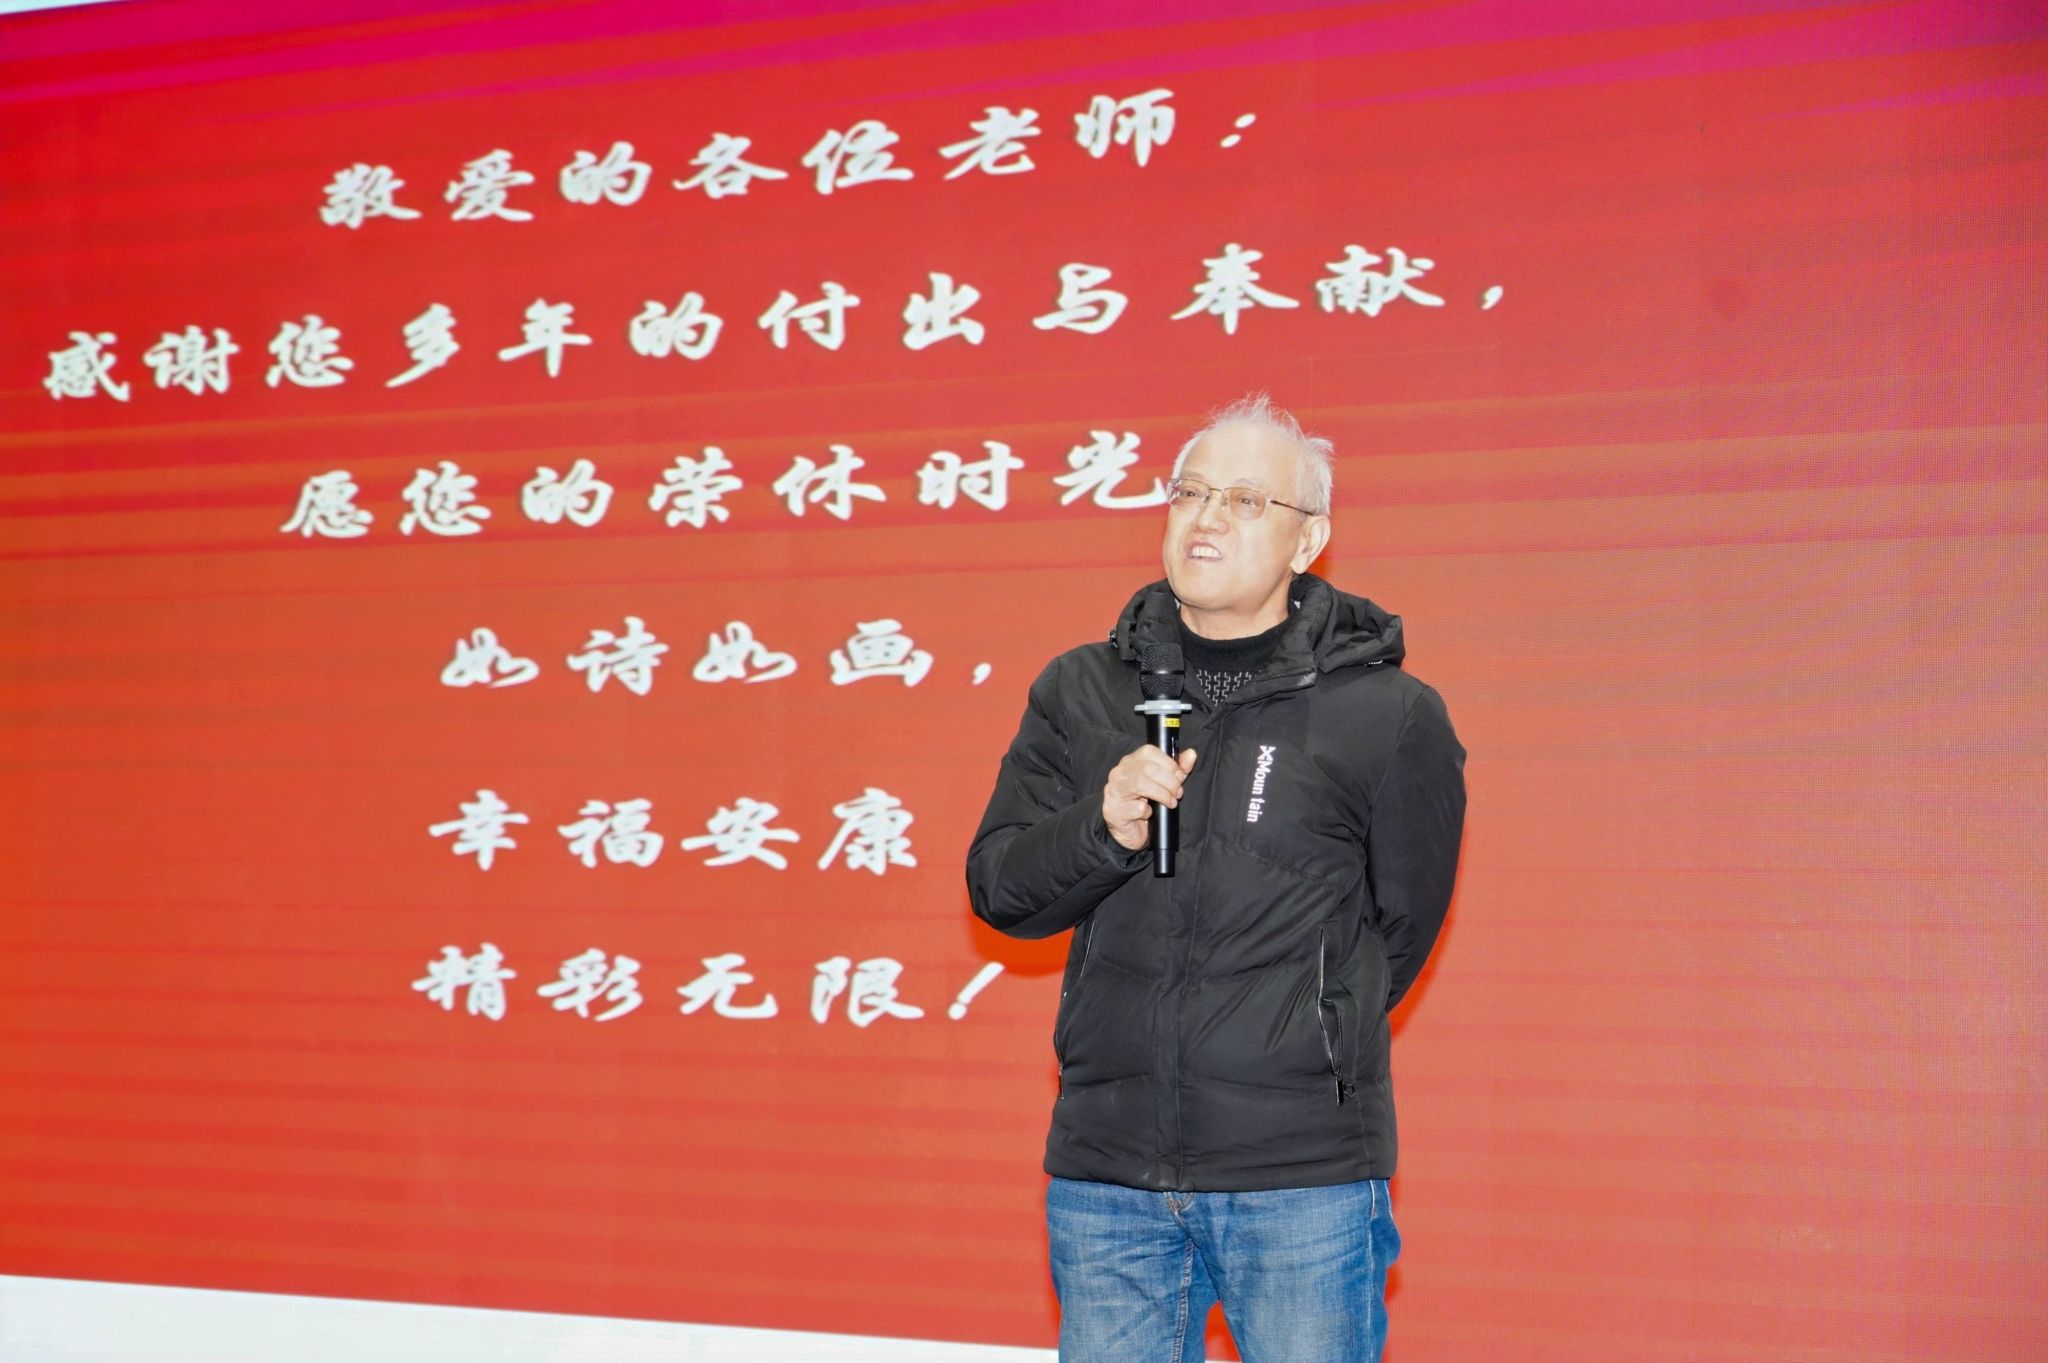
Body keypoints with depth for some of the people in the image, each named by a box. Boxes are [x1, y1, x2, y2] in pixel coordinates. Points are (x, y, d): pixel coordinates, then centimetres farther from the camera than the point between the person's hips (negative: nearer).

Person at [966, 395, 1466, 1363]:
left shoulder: (1387, 714, -3)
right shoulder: (1078, 692, 8)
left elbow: (1400, 928, 6)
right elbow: (997, 886, 5)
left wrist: (1297, 1052, 9)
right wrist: (1103, 832, -14)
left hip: (1303, 1182, -3)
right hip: (1105, 1173, 3)